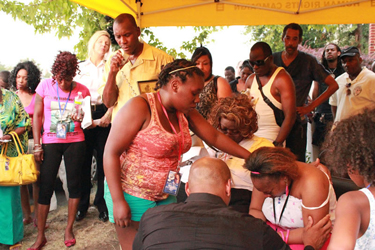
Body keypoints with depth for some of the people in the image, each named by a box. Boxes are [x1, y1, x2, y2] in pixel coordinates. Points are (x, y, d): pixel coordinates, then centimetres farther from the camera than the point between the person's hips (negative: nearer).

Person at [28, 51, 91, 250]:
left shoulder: (82, 90, -2)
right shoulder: (45, 86, -1)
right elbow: (37, 116, 2)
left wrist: (81, 118, -21)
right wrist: (37, 145, -3)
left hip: (75, 142, 0)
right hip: (50, 142, 0)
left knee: (74, 183, 4)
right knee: (45, 187, 0)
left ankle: (69, 229, 21)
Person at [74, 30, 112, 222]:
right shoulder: (80, 67, 12)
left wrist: (108, 115, -12)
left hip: (105, 115, -1)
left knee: (104, 160, -1)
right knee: (83, 160, 2)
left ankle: (102, 203, 11)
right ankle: (82, 205, 14)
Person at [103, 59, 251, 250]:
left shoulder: (185, 112, 4)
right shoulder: (140, 107, -17)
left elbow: (215, 137, 9)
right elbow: (111, 153, -17)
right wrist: (118, 202, -19)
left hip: (165, 197, 6)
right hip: (132, 196, -6)